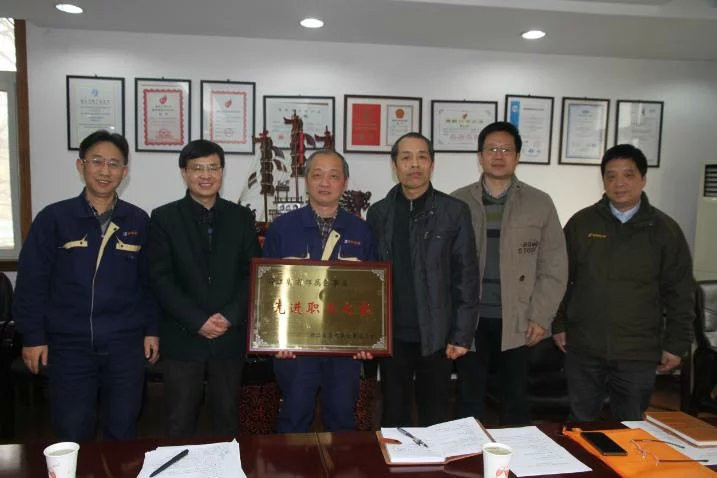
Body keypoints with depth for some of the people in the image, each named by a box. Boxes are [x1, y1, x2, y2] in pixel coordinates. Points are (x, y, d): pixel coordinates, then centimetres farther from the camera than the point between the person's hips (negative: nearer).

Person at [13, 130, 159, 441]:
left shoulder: (138, 221, 2)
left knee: (122, 433, 13)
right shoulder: (54, 218, -3)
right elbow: (31, 281, -1)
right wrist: (33, 336, -2)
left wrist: (152, 329, 5)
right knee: (72, 437, 9)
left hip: (125, 345, 1)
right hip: (69, 345, -1)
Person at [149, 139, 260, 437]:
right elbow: (161, 279, -6)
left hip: (231, 336, 2)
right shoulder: (164, 218, 0)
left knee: (226, 418, 14)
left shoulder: (241, 217, 6)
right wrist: (198, 321, -13)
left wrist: (230, 317, -10)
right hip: (183, 338, -1)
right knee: (180, 423, 8)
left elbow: (253, 272, 2)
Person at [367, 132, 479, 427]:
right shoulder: (378, 213, 4)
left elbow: (466, 277, -4)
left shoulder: (454, 211, -3)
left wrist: (462, 335, -8)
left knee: (435, 417, 11)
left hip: (436, 335, -2)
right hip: (392, 334, 2)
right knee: (393, 416, 14)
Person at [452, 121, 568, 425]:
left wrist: (540, 317, -6)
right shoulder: (458, 202, 2)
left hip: (517, 321, 0)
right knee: (469, 399, 12)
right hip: (469, 318, 0)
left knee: (516, 400, 13)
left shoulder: (540, 203, 1)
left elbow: (554, 267, 0)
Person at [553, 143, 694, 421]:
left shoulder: (665, 230, 0)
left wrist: (677, 345, 0)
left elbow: (680, 293, 2)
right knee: (581, 425, 13)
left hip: (638, 354, -1)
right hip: (583, 349, 1)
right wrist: (558, 325, 4)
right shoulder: (581, 223, 2)